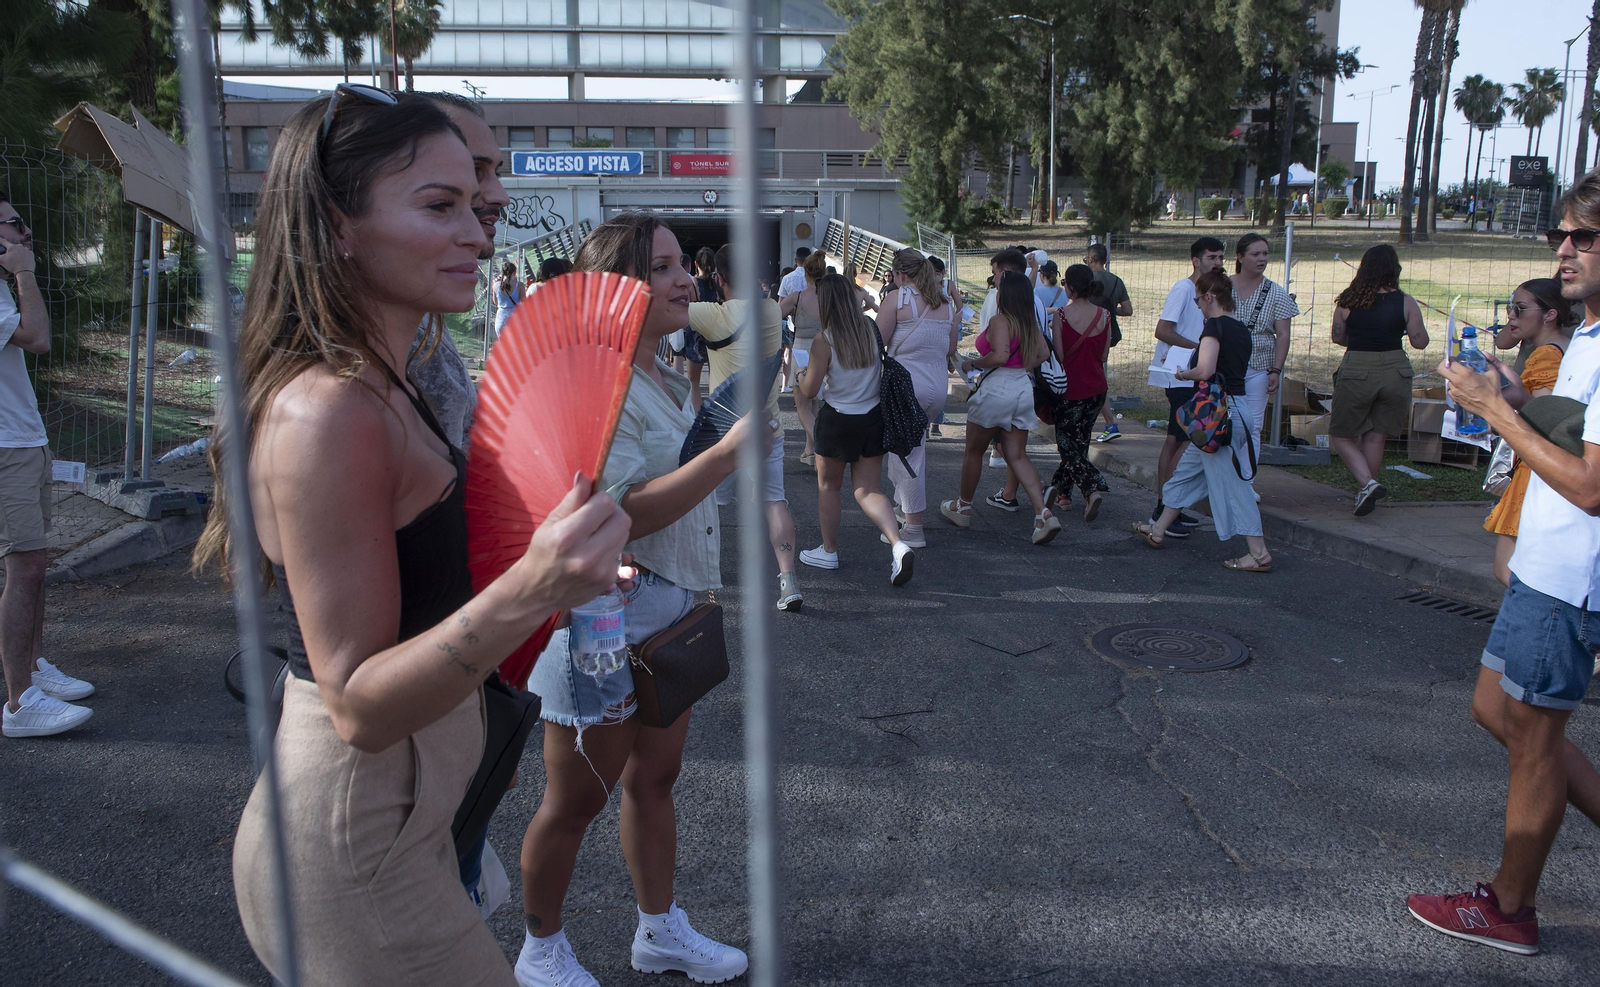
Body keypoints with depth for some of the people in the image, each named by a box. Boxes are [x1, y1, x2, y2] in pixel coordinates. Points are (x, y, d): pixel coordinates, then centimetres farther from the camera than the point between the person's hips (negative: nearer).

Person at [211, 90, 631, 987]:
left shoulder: (376, 386, 6)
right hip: (352, 857, -10)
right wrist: (526, 595, -39)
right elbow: (358, 705, -25)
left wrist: (564, 567, 16)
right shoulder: (325, 411, -25)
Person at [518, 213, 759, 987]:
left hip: (672, 613, 9)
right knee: (576, 800, 8)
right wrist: (732, 450, -33)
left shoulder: (667, 381, 11)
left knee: (655, 777, 21)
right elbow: (621, 517, -31)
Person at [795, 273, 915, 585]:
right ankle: (898, 545, -12)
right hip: (874, 417, 5)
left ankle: (829, 551, 28)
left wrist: (800, 380, 9)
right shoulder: (871, 329, -2)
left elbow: (810, 390, -12)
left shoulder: (824, 341, -17)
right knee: (868, 491, 9)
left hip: (838, 420, -5)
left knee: (828, 486, 16)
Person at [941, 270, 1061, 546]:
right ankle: (1043, 514, -8)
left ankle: (962, 507, 28)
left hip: (996, 388, -7)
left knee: (974, 451, 13)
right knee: (1017, 456, 7)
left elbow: (999, 356, -27)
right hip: (1023, 388, 7)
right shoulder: (1030, 322, 8)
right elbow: (1044, 353, 13)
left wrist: (972, 364, -13)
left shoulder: (1000, 321, -15)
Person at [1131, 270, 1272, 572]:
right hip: (1236, 408, 10)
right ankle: (1158, 530, 31)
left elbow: (1205, 370, -27)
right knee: (1186, 471, 20)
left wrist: (1184, 374, -7)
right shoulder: (1241, 330, 12)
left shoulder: (1214, 326, -15)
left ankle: (1259, 554, 0)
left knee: (1231, 485, -4)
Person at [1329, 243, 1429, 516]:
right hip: (1395, 371, 2)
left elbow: (1337, 337, 7)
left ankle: (1367, 483, -8)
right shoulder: (1405, 302, -4)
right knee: (1375, 437, 14)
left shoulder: (1347, 301, -4)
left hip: (1356, 373, -2)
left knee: (1342, 435, 10)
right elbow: (1420, 342, 0)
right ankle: (1365, 493, 21)